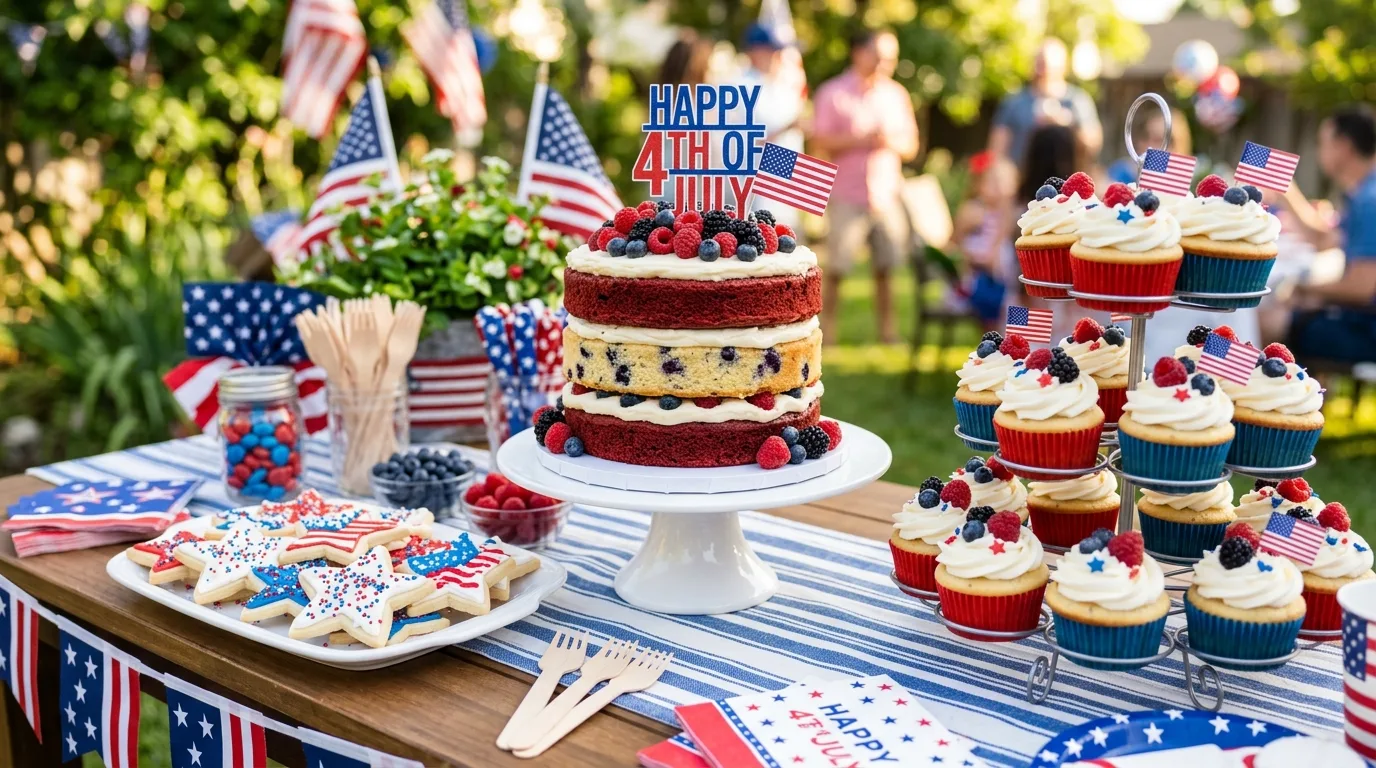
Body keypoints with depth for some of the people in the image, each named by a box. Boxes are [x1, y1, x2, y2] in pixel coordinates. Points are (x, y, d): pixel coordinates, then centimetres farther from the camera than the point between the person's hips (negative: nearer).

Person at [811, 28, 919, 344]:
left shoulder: (896, 95, 14)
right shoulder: (834, 92, 1)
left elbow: (911, 146, 14)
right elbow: (820, 141, -6)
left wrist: (891, 141, -7)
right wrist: (861, 140, -14)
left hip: (887, 195, 4)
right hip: (846, 196, -3)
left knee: (886, 267, 3)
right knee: (836, 268, -4)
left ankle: (887, 328, 12)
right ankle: (827, 328, 5)